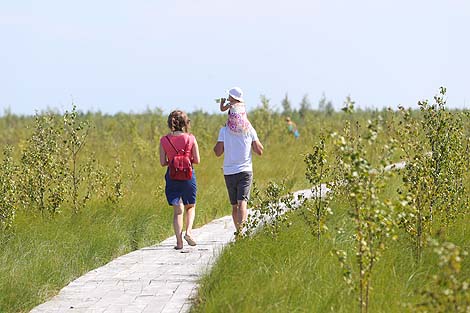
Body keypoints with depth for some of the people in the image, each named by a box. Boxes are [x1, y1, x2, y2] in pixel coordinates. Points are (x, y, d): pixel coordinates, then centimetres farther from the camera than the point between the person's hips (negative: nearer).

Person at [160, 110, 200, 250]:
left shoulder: (164, 140, -4)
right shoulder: (190, 138, -7)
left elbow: (163, 162, -3)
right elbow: (197, 160, -6)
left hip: (172, 176, 1)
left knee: (178, 210, 7)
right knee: (190, 207, 18)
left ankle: (179, 240, -1)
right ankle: (188, 232, -3)